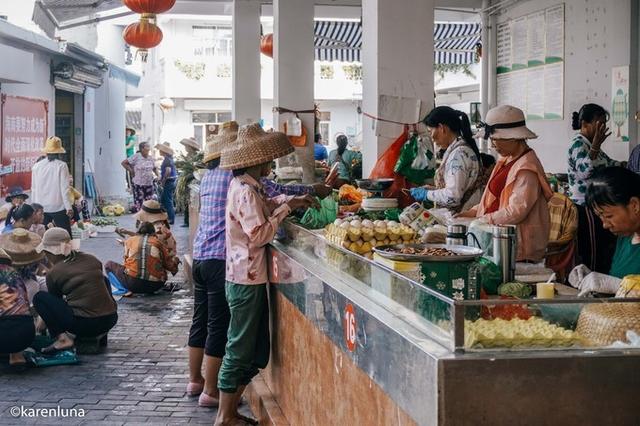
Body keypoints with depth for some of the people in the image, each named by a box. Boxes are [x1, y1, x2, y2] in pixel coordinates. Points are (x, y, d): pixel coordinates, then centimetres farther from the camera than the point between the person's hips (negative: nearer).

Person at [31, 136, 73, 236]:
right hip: (59, 207, -4)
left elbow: (34, 189, 8)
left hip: (41, 208, 4)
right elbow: (64, 189, -9)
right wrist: (69, 207, -4)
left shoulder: (37, 166, 2)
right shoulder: (61, 165, -9)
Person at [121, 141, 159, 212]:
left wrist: (157, 176, 6)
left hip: (149, 183, 5)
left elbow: (154, 168, 22)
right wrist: (131, 171, -7)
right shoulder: (136, 156, -10)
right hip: (138, 184, -5)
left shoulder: (151, 158, 7)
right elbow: (124, 163, -6)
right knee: (138, 202, -3)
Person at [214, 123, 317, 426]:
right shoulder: (245, 191, -18)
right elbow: (259, 235, -23)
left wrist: (290, 201, 14)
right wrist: (284, 209, -14)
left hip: (247, 277, 10)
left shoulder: (243, 186, 12)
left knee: (256, 353, 15)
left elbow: (262, 206, 29)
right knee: (239, 351, -2)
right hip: (247, 280, -10)